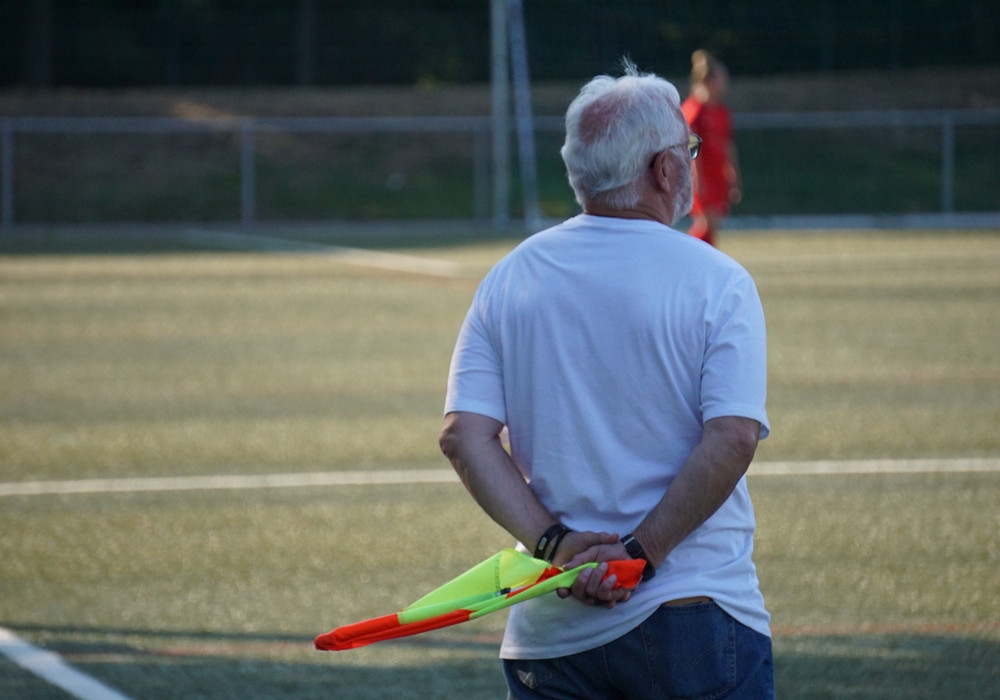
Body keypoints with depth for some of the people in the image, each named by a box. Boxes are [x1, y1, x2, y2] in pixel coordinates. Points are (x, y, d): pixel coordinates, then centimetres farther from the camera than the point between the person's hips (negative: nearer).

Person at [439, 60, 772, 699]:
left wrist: (554, 543, -9)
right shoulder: (716, 281, -5)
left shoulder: (509, 281, 6)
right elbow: (733, 438, -16)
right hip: (696, 620, -3)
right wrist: (639, 552, -14)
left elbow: (464, 436, -2)